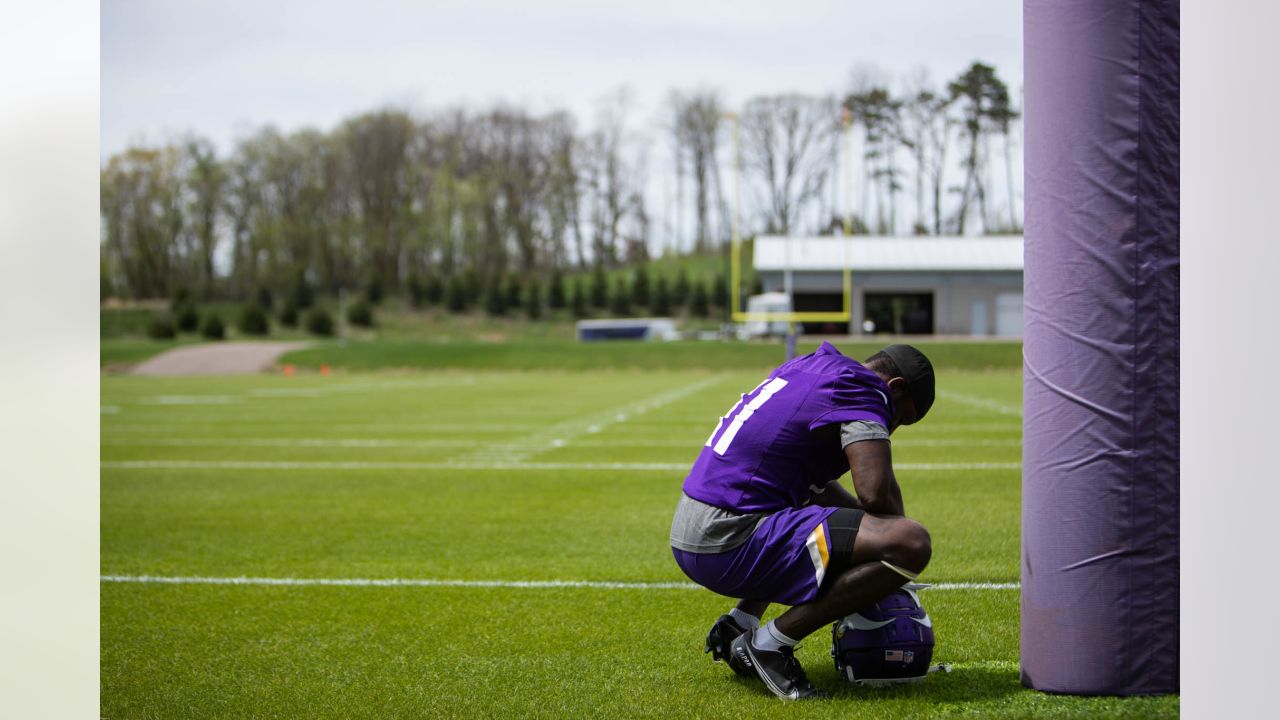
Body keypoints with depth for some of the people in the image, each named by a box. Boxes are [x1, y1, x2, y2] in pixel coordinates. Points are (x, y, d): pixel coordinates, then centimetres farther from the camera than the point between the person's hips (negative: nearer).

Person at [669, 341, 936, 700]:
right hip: (730, 546, -10)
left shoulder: (809, 365, 21)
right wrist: (897, 532, 2)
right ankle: (772, 643, -8)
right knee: (912, 543, -18)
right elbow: (876, 491, -18)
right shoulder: (860, 389, -6)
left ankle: (738, 623, 19)